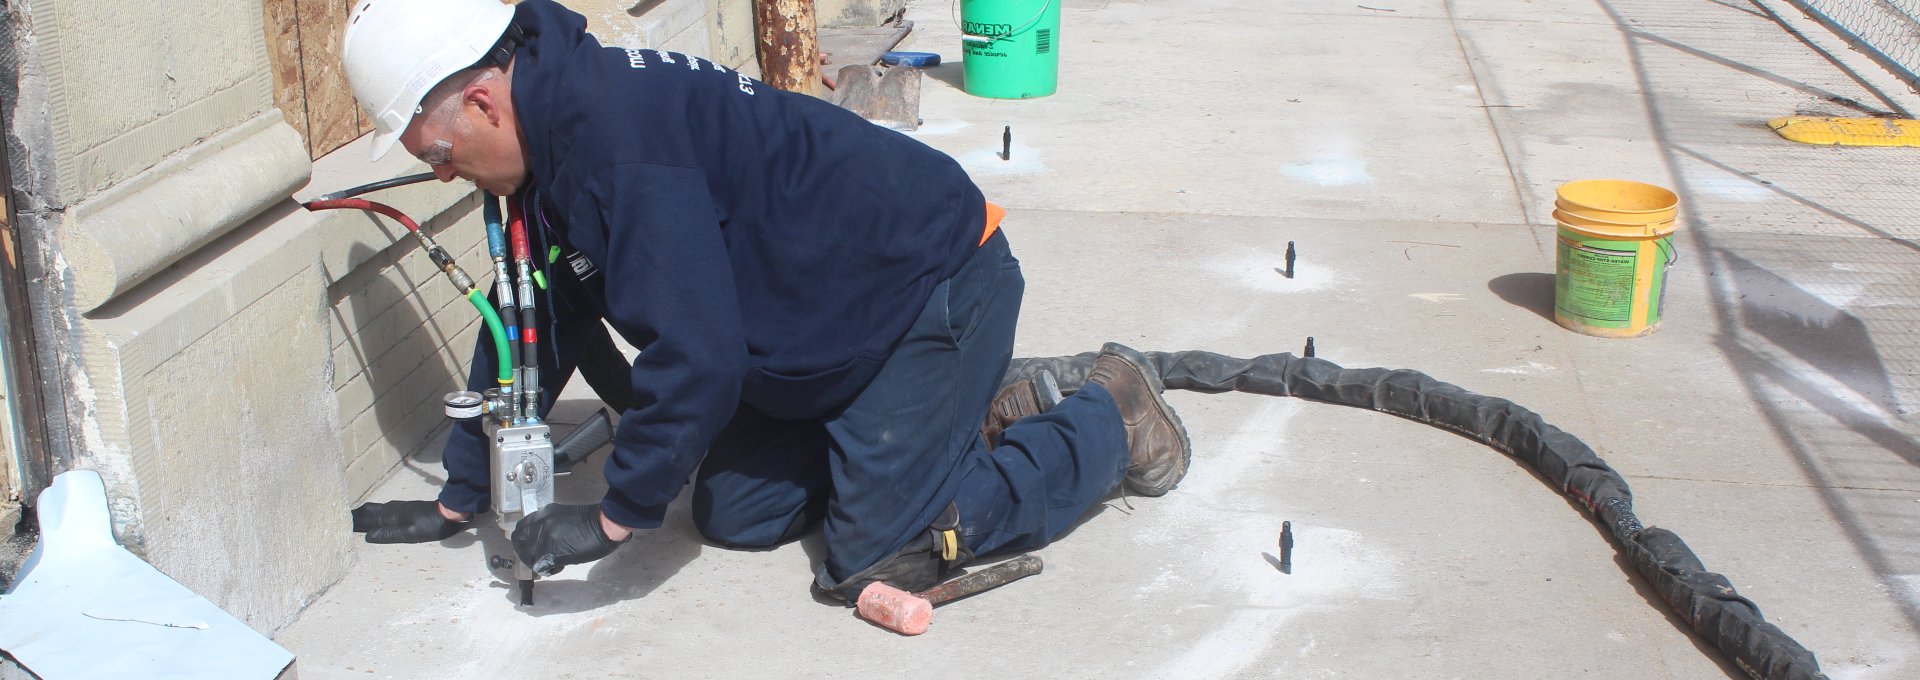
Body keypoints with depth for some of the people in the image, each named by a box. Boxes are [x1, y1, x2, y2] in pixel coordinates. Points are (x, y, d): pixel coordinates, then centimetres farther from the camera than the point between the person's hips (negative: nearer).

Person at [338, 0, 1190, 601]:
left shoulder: (617, 137, -30)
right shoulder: (559, 130, 3)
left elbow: (696, 356, -34)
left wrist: (617, 516, -22)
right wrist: (460, 497, 15)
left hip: (938, 288, -10)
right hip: (843, 320, 10)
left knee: (876, 559, -9)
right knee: (733, 513, 10)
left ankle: (1107, 418, 8)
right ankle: (986, 421, 20)